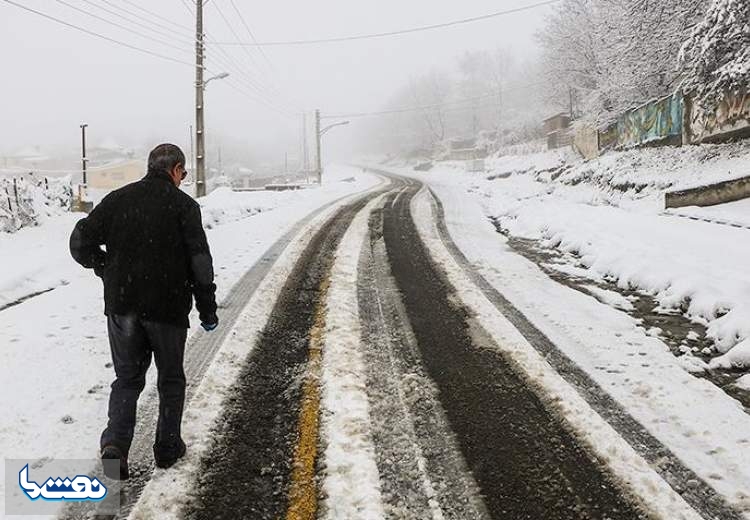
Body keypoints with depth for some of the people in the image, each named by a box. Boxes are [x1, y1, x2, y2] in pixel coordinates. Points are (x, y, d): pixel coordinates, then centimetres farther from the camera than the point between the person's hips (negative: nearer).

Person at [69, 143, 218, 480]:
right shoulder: (183, 204, -6)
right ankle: (167, 447, 23)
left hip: (121, 306, 3)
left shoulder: (117, 199, 5)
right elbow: (200, 261, -9)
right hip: (168, 308, -3)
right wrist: (207, 309, -2)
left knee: (127, 378, 15)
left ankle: (115, 443, -3)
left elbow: (81, 242, 4)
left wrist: (109, 271, 16)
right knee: (171, 379, 15)